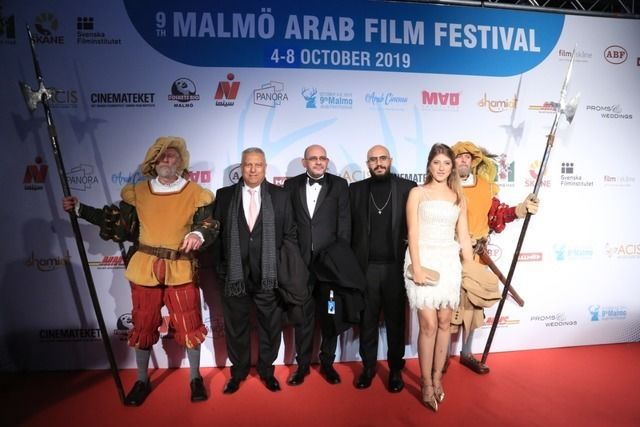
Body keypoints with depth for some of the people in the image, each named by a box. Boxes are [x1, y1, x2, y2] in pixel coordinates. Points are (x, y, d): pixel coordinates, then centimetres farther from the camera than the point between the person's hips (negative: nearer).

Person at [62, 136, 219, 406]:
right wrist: (81, 209, 7)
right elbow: (120, 225, 9)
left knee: (190, 326, 6)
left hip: (181, 270, -2)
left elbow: (210, 226, -5)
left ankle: (195, 378, 27)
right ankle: (142, 381, 33)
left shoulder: (196, 193, -3)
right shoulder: (137, 192, 6)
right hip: (145, 269, 2)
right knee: (143, 325, 13)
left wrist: (199, 235, -27)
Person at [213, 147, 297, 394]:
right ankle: (238, 372, 35)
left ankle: (266, 370, 34)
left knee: (270, 326, 12)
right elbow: (216, 234, 4)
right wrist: (221, 268, 0)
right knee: (236, 327, 14)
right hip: (235, 274, 1)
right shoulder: (224, 195, 4)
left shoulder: (280, 195, 2)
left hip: (269, 275, 0)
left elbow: (290, 234, 2)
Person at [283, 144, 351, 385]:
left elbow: (344, 224, -1)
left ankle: (327, 363, 28)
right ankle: (302, 364, 26)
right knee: (303, 315, 10)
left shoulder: (339, 185, 3)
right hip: (301, 260, 1)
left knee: (330, 314, 11)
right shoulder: (292, 185, 6)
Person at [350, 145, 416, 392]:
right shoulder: (356, 189, 5)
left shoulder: (407, 188, 1)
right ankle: (368, 367, 27)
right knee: (367, 321, 11)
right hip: (366, 267, 1)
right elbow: (348, 228, 4)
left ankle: (395, 369, 26)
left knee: (395, 320, 11)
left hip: (396, 266, -1)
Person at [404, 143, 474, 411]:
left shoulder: (459, 198, 13)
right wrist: (416, 266, -14)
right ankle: (427, 384, 10)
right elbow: (413, 233, -5)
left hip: (449, 263, 4)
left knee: (444, 322, 8)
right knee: (428, 325, -5)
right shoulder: (417, 193, 2)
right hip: (424, 260, -4)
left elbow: (464, 237, 13)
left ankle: (437, 377, 24)